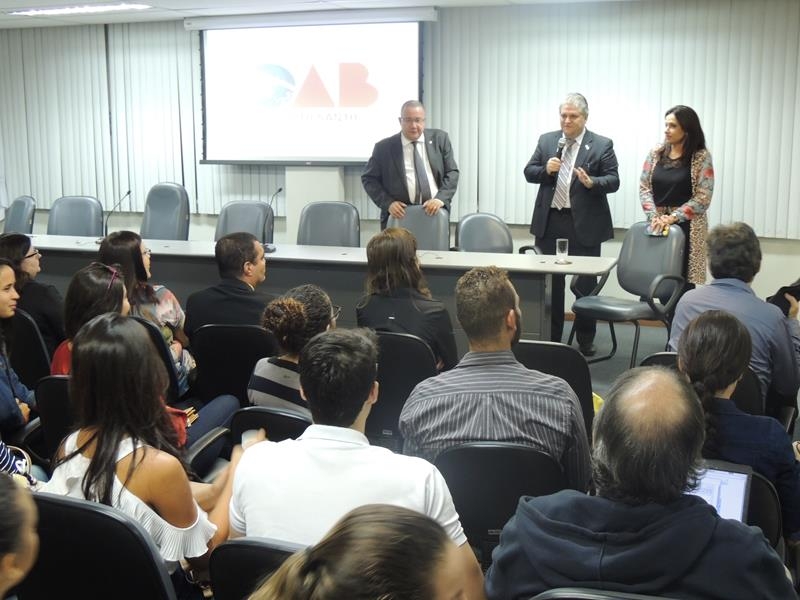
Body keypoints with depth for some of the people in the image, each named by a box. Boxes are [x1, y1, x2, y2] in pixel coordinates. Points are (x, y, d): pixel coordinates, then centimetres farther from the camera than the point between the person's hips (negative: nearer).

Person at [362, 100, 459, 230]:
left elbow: (452, 172, 5)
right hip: (400, 216, -1)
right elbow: (368, 179, 6)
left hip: (434, 212, 2)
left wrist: (440, 199, -12)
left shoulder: (439, 139, 6)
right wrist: (388, 203, -9)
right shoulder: (384, 147, 1)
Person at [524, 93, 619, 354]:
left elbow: (613, 181, -4)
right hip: (550, 222, 3)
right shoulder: (547, 141, 9)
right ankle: (550, 338, 22)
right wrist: (546, 169, -12)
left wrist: (591, 182, -23)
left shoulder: (602, 145, -1)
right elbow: (528, 172, 8)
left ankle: (585, 340, 17)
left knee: (585, 283, 5)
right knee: (550, 282, 10)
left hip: (585, 224, -3)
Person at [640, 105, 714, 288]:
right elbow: (644, 187, 5)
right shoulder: (656, 153, 7)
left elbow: (703, 197, -8)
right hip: (657, 225, 3)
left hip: (685, 227, -3)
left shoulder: (701, 157, -3)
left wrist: (672, 218, -15)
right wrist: (654, 216, -10)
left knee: (683, 281, -3)